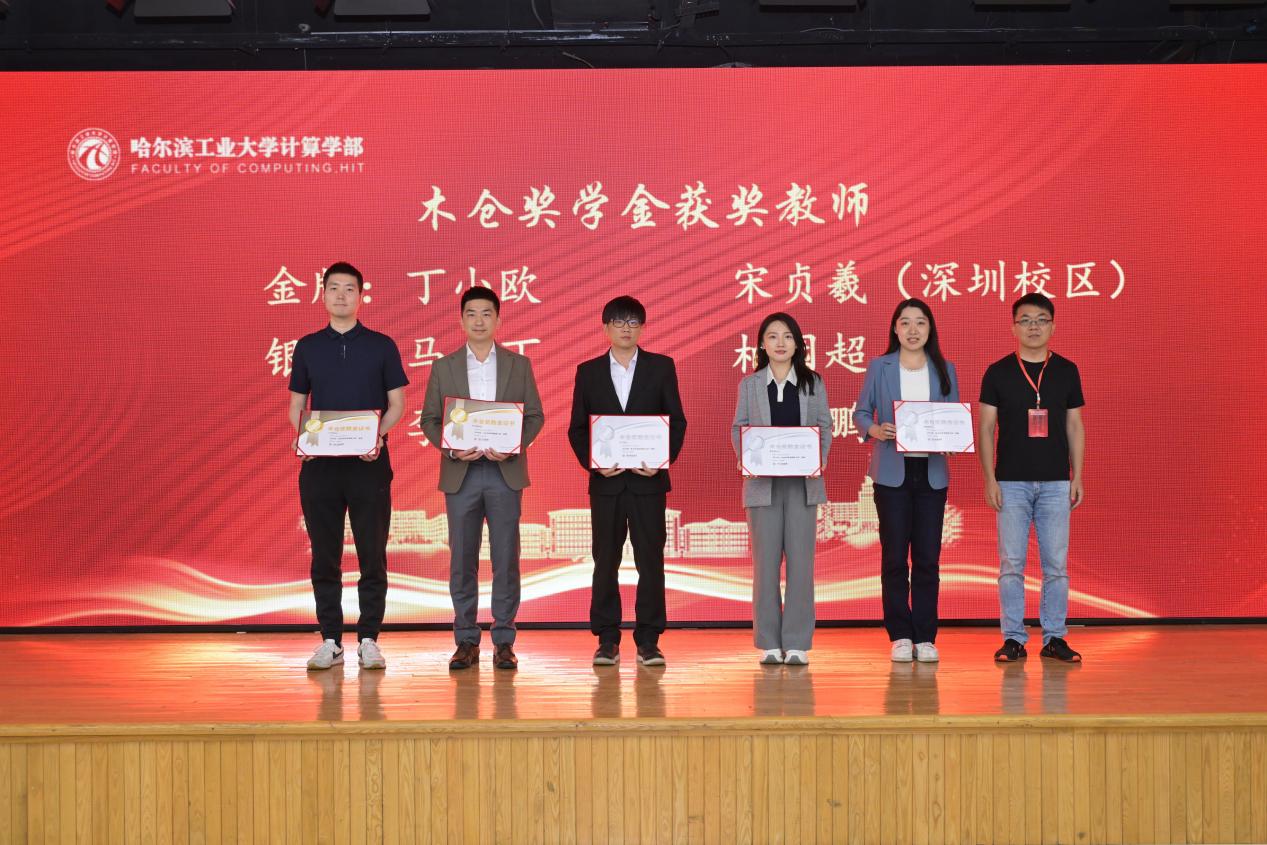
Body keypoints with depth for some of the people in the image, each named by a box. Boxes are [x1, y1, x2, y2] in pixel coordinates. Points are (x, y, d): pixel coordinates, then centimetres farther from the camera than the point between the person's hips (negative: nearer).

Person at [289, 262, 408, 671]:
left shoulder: (381, 346, 4)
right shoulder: (308, 347, 9)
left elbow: (397, 403, 4)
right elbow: (296, 404, 11)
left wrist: (379, 435, -14)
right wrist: (300, 436, -9)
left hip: (368, 463, -1)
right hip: (319, 463, 2)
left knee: (372, 554, 1)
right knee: (324, 555, 4)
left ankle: (368, 640, 8)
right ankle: (330, 641, 11)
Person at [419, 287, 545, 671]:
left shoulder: (519, 364, 7)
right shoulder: (444, 367, 7)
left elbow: (535, 415, 5)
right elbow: (429, 419, 6)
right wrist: (450, 449, -12)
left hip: (505, 472, 0)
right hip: (460, 473, 0)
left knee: (506, 558, 0)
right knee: (462, 560, 3)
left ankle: (503, 642, 7)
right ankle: (466, 642, 10)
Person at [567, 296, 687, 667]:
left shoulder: (661, 367, 5)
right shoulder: (588, 371, 7)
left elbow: (677, 421, 4)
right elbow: (577, 428, 6)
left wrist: (663, 460, -10)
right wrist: (593, 463, -9)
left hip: (648, 479, 0)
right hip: (606, 481, 1)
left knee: (650, 560, 0)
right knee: (605, 561, 3)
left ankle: (648, 641, 6)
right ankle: (607, 641, 9)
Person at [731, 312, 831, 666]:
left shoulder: (813, 383, 7)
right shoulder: (750, 385, 7)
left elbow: (825, 427, 5)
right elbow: (738, 429, 5)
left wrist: (820, 460, -12)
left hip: (803, 482, 0)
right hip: (764, 482, 0)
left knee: (800, 559, -1)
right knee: (766, 561, 1)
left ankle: (797, 643, 3)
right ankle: (769, 643, 7)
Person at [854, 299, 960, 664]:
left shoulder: (945, 370, 9)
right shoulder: (879, 367, 4)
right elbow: (861, 412, 5)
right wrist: (876, 430, -16)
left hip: (932, 472, 1)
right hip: (892, 472, -1)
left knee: (928, 557, 1)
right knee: (894, 556, 0)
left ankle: (925, 637, 8)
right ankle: (900, 637, 8)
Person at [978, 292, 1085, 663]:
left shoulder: (1066, 371, 7)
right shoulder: (998, 372, 1)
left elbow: (1075, 427, 10)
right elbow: (985, 428, 1)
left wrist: (1077, 476, 3)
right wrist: (989, 478, -6)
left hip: (1055, 482, 2)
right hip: (1011, 482, -1)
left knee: (1056, 564, 3)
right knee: (1011, 563, 1)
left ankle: (1054, 637, 12)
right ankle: (1013, 639, 8)